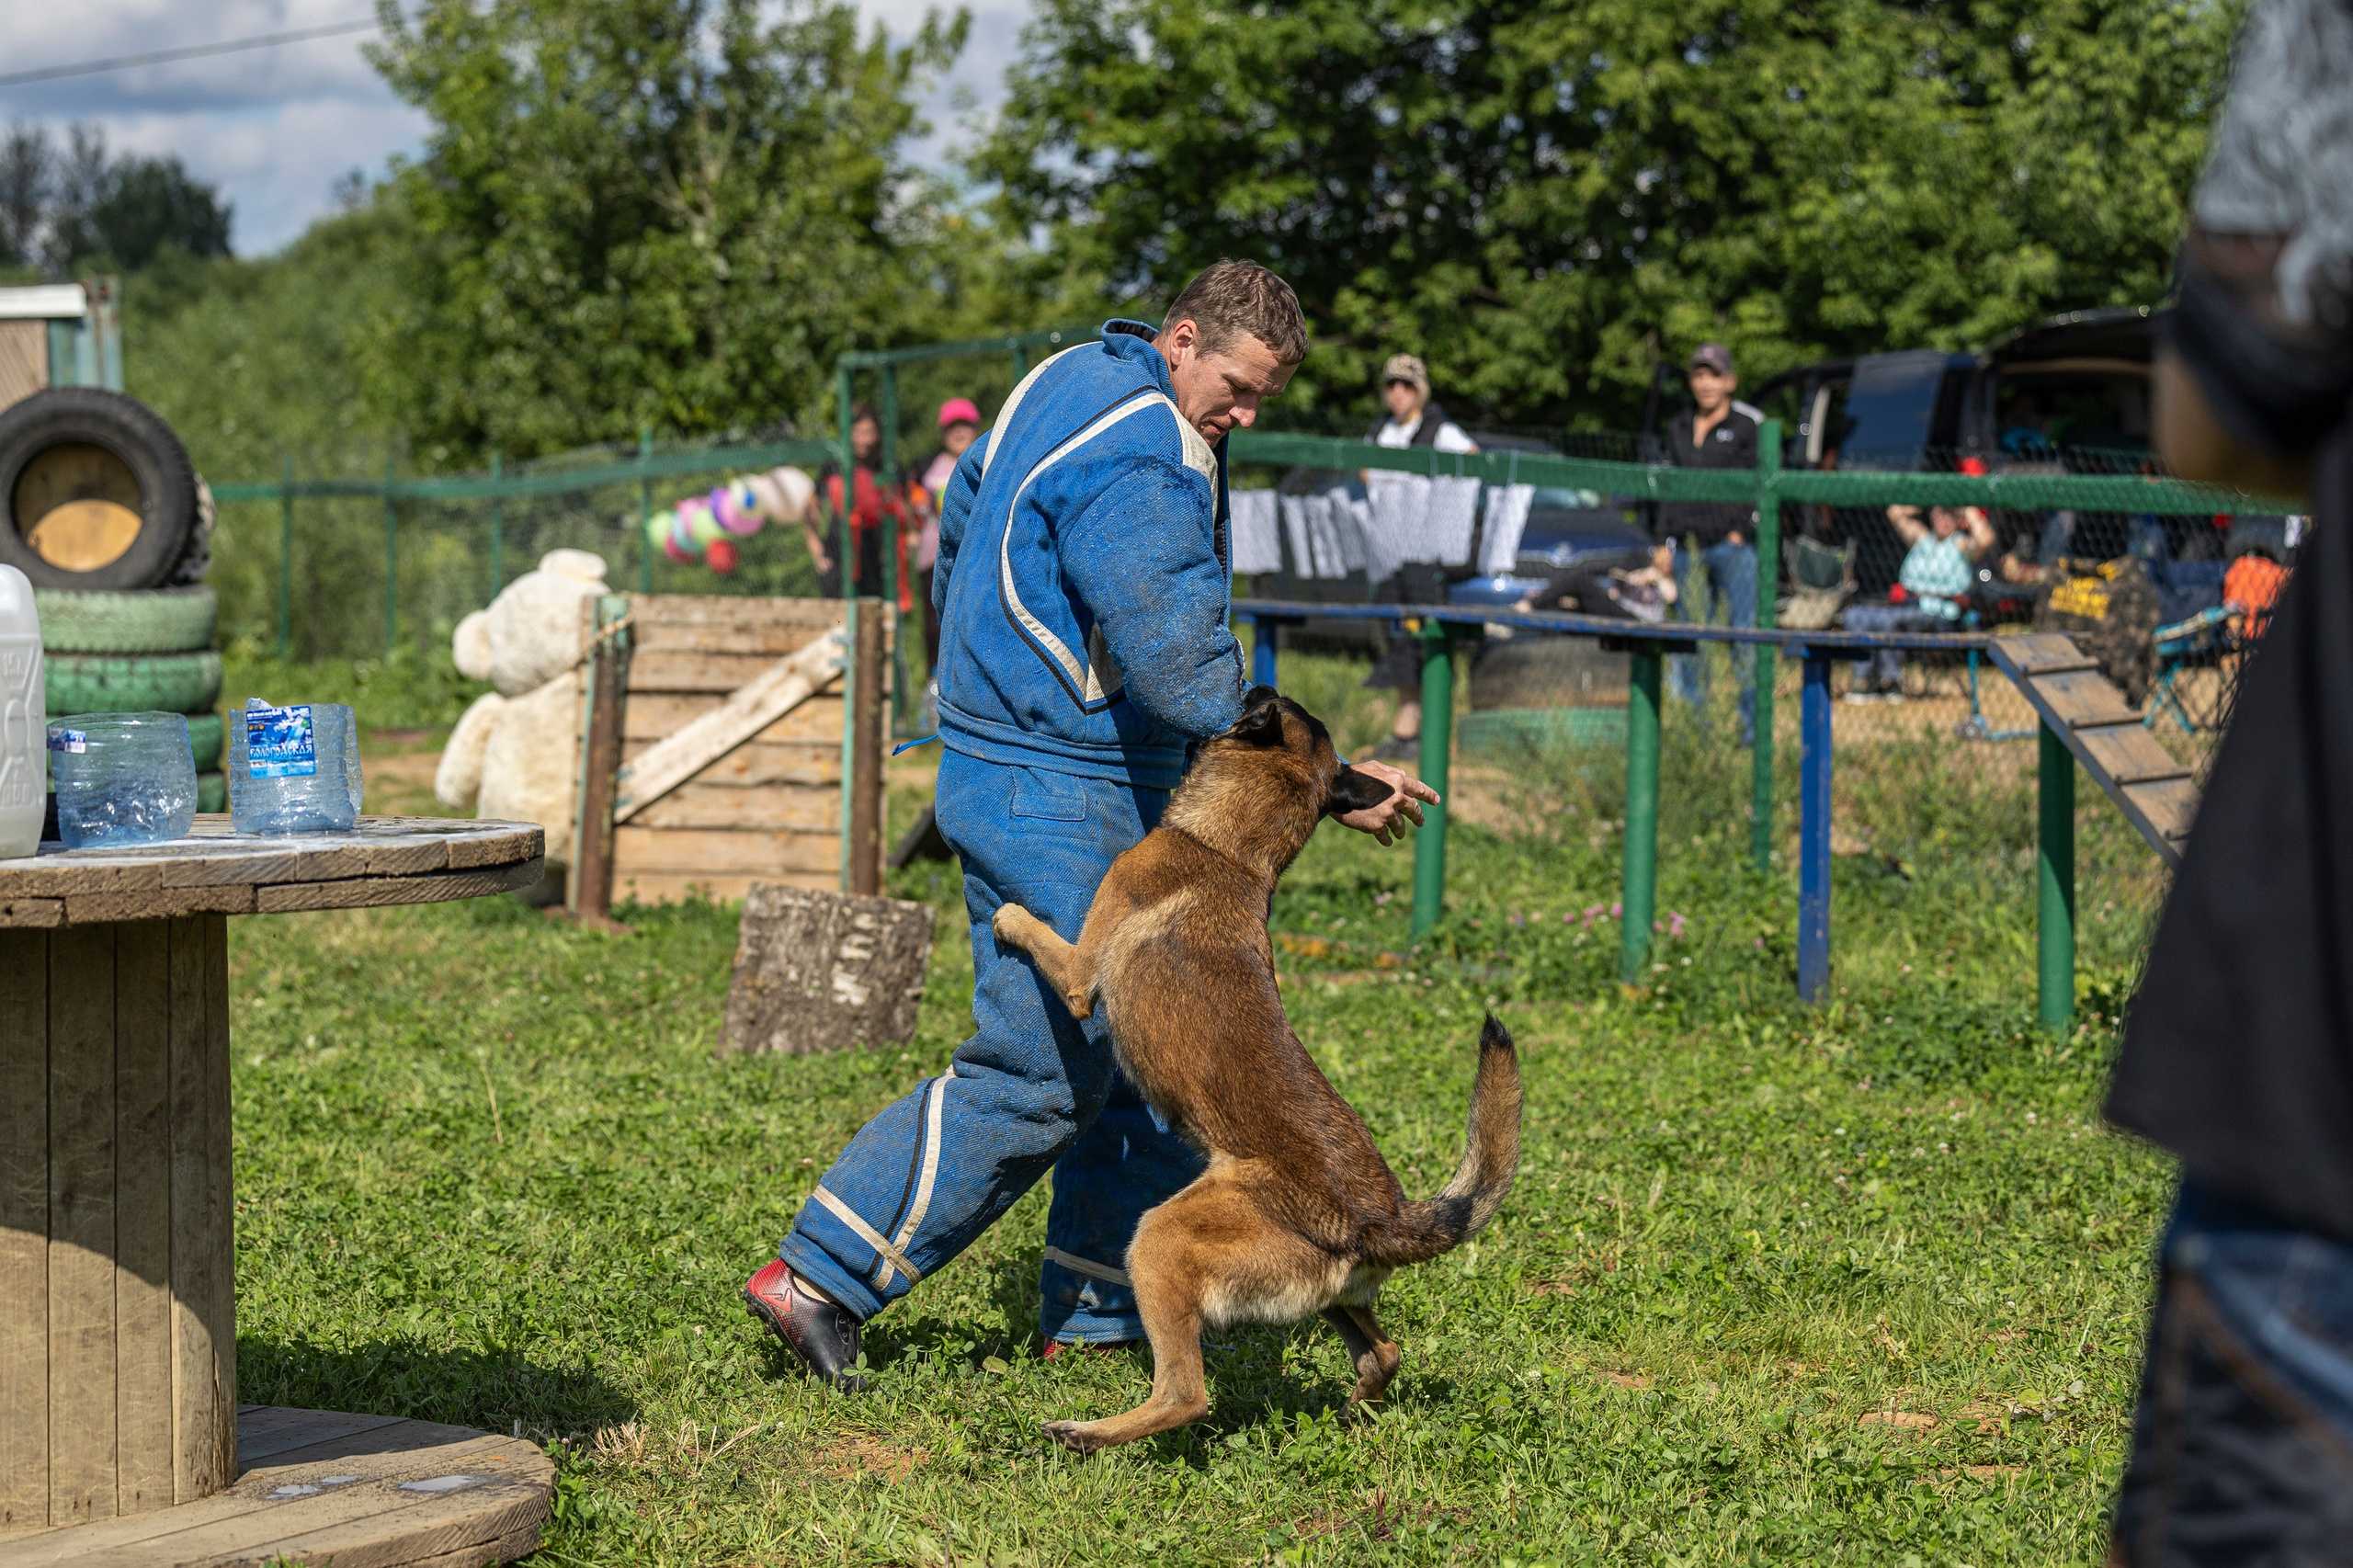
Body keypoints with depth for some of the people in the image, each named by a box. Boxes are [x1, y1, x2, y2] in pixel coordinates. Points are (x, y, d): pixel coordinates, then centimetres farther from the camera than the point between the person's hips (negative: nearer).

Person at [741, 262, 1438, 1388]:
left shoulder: (1072, 382, 10)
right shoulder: (1137, 467, -23)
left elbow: (958, 526, 22)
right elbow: (1189, 680, -26)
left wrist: (980, 687, 32)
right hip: (1059, 797, -11)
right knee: (1035, 1072, -7)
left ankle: (1101, 1306, 20)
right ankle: (818, 1277, -3)